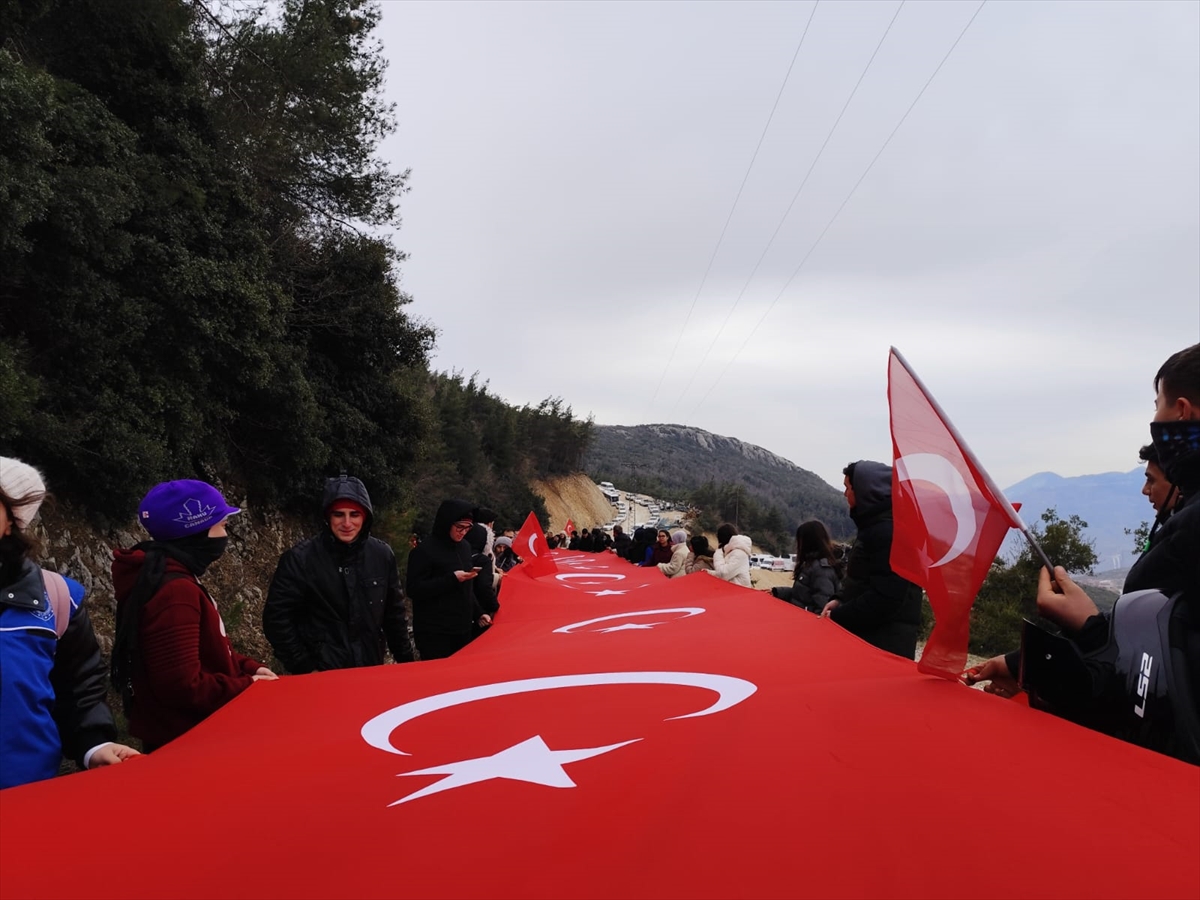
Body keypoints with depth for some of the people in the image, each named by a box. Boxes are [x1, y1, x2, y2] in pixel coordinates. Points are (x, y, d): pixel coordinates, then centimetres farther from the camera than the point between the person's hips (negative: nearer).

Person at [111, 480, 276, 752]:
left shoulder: (173, 578, 9)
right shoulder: (175, 590, -24)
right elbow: (183, 685, -29)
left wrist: (249, 668, 4)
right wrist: (246, 687, -16)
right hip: (184, 743, -10)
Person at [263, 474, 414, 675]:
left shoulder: (382, 555, 0)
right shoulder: (300, 559, -12)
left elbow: (394, 614, 10)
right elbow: (277, 619, -9)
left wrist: (406, 661, 11)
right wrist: (305, 669, -10)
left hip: (371, 672, 4)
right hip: (321, 676, -4)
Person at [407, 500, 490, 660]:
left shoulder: (464, 547, 12)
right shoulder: (425, 550, -11)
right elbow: (414, 590, -18)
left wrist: (478, 614, 14)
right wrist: (452, 579, -22)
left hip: (462, 629, 7)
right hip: (434, 632, -7)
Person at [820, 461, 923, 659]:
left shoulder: (887, 531, -17)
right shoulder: (876, 526, 17)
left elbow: (886, 596, -23)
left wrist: (838, 617, -15)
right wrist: (840, 600, 8)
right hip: (871, 634, 10)